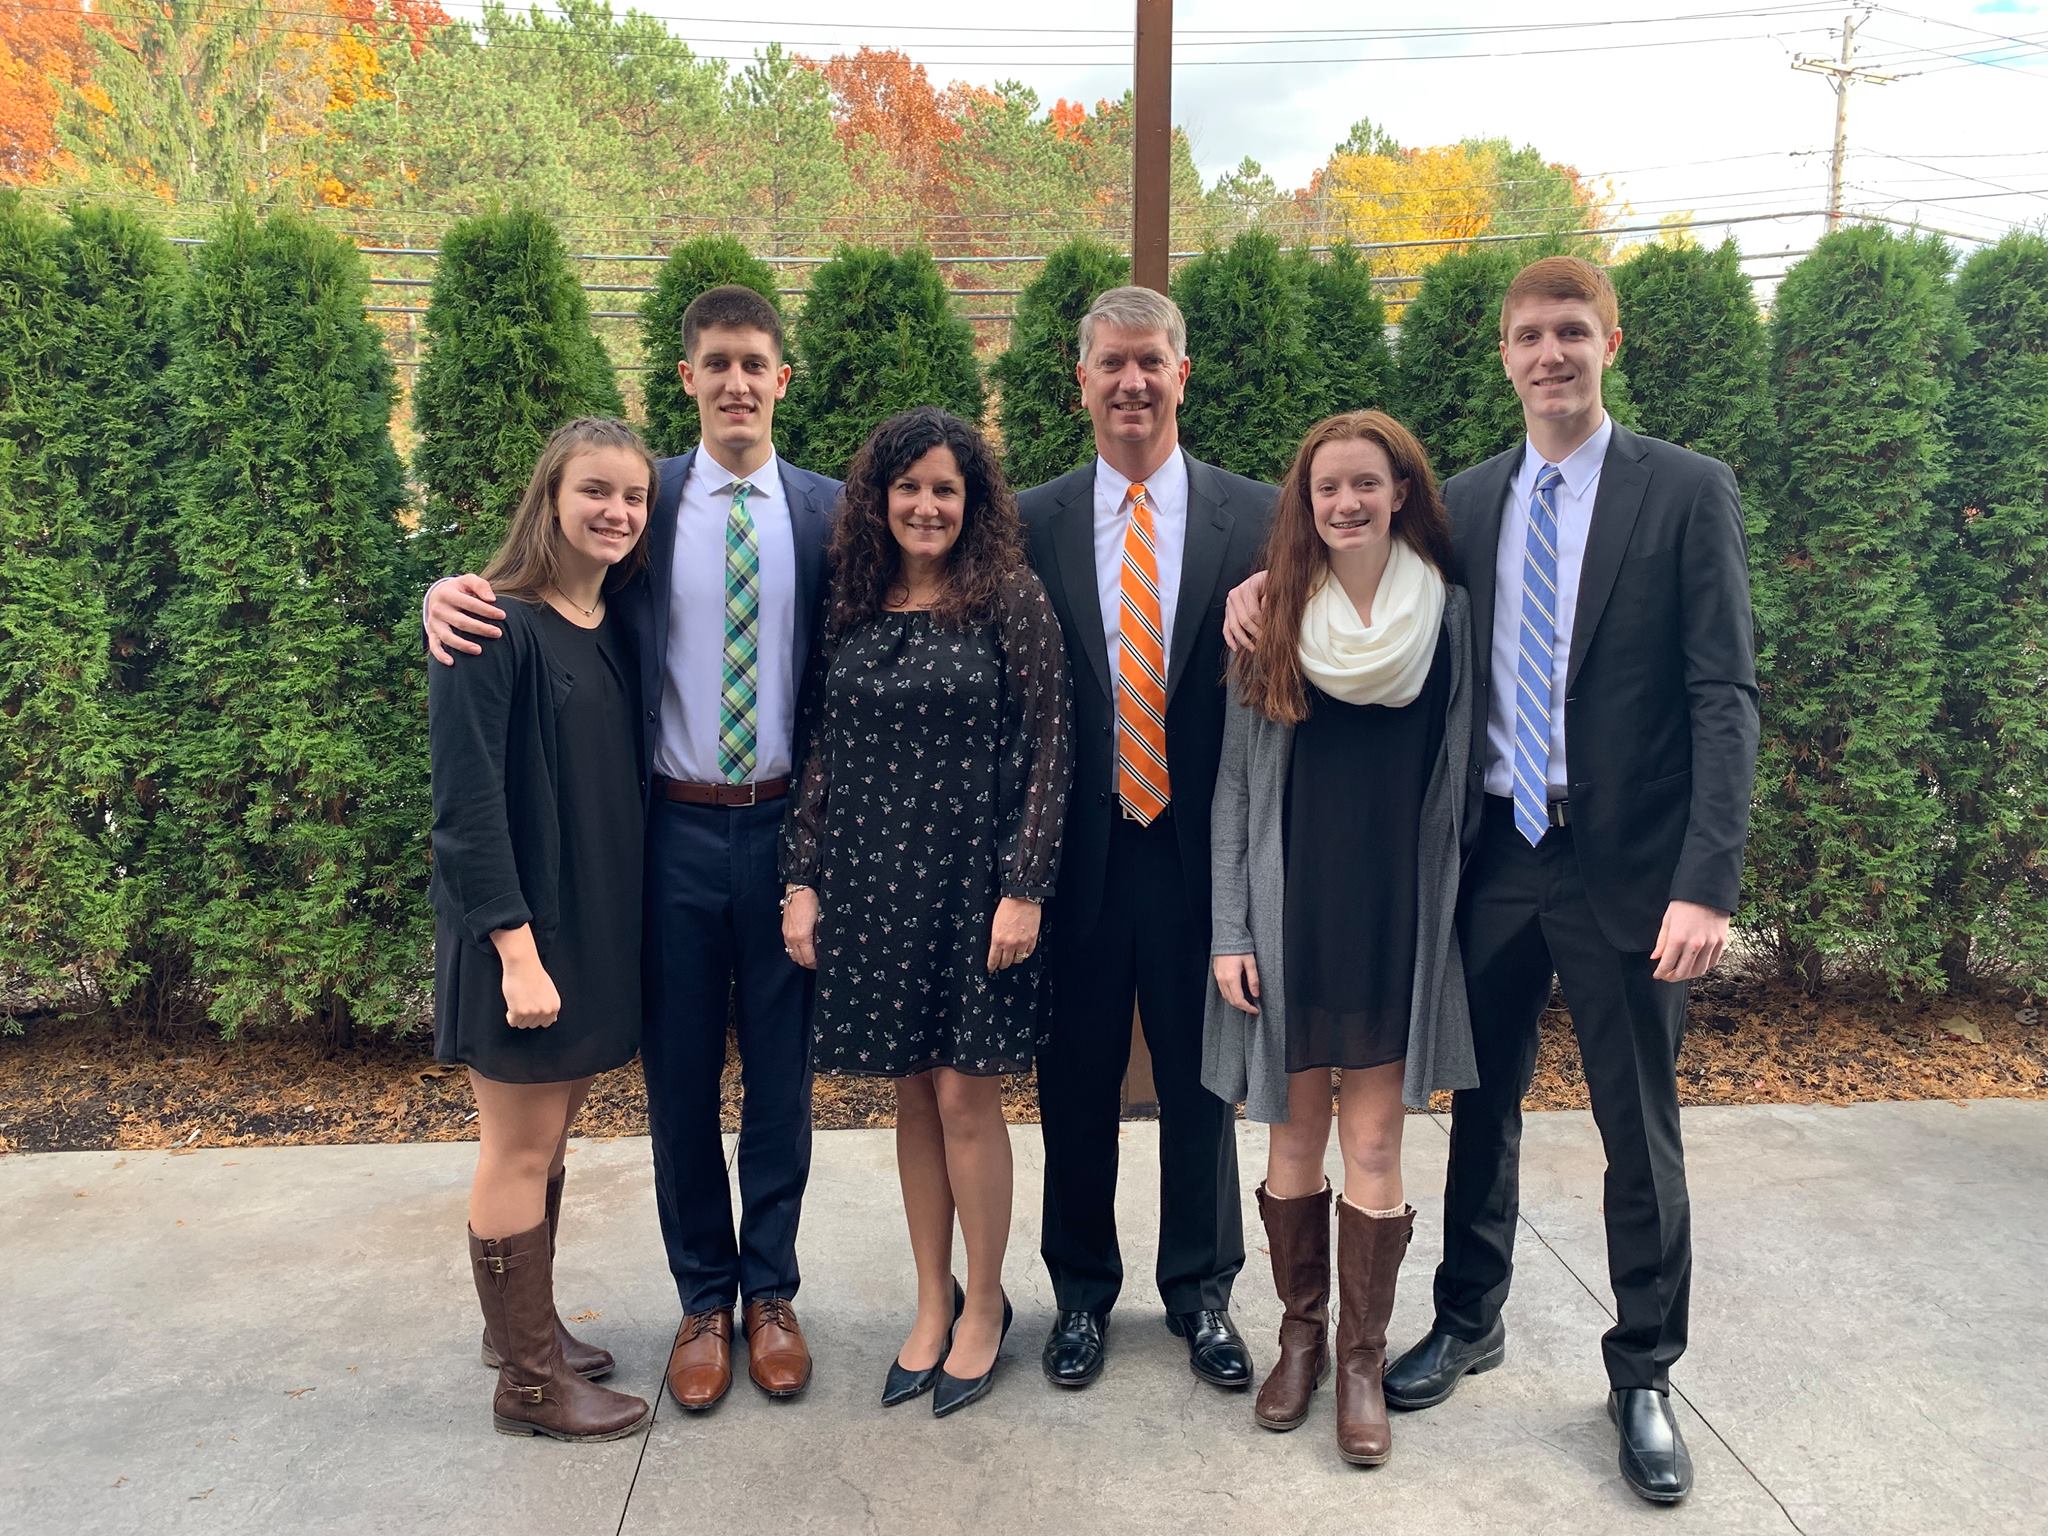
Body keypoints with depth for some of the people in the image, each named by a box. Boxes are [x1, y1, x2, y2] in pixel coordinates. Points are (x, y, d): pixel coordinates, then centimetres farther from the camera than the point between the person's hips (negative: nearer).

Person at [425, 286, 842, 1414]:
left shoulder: (830, 512, 2)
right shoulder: (642, 502, 2)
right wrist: (448, 591, -15)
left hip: (787, 824, 0)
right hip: (674, 827, 0)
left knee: (780, 1069, 11)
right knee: (679, 1073, 10)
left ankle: (771, 1290, 30)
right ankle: (703, 1299, 29)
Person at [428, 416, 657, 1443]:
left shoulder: (619, 627, 8)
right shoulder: (497, 629, -15)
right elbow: (466, 803, -18)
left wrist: (611, 931, 8)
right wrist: (518, 950, -21)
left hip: (597, 926, 7)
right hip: (519, 932, -7)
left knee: (548, 1137, 19)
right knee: (520, 1149, 6)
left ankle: (524, 1326, 36)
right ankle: (528, 1380, 21)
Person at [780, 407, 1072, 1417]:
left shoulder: (1012, 602, -5)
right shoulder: (850, 609, 6)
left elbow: (1045, 752, -7)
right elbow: (819, 754, 8)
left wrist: (1023, 888, -11)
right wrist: (803, 881, 4)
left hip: (975, 883, -4)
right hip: (872, 887, 4)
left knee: (965, 1096, 2)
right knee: (913, 1096, 12)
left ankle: (983, 1306, 23)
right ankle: (932, 1305, 28)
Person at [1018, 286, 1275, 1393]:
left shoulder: (1255, 517, 1)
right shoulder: (1031, 522, 2)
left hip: (1202, 842, 0)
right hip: (1077, 843, 1)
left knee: (1201, 1080, 13)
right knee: (1076, 1082, 12)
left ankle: (1200, 1291, 33)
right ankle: (1081, 1291, 33)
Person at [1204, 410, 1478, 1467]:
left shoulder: (1446, 613, 0)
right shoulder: (1270, 618, 0)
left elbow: (1455, 774, 5)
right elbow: (1235, 782, 0)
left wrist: (1449, 913, 2)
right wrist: (1230, 931, -4)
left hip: (1397, 915, 0)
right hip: (1290, 912, 0)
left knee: (1374, 1147, 5)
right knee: (1293, 1139, 10)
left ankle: (1363, 1359, 22)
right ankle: (1300, 1336, 30)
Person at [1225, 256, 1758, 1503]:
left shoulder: (1688, 493, -4)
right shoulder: (1463, 504, 8)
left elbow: (1724, 695, -10)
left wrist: (1708, 882, -19)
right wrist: (1270, 588, -5)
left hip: (1627, 862, -3)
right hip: (1495, 853, 3)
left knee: (1640, 1128, 8)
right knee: (1484, 1103, 16)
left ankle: (1645, 1375, 28)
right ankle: (1470, 1321, 35)